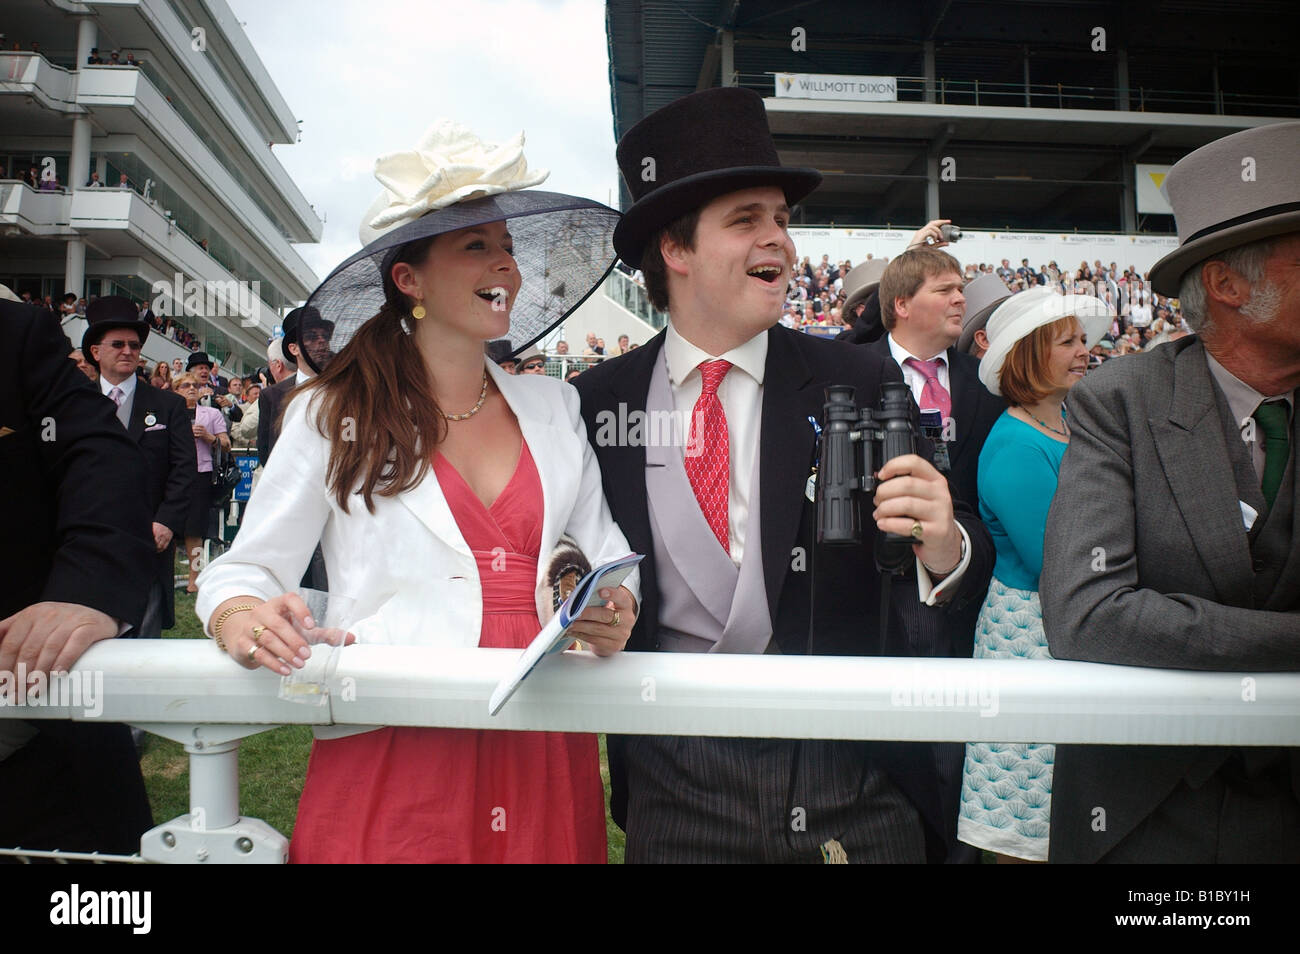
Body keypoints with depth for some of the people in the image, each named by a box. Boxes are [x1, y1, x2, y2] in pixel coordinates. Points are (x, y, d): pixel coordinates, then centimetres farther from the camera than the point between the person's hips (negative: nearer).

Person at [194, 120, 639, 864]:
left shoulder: (554, 408, 8)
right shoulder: (332, 415, 0)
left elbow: (605, 553, 9)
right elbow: (248, 569, 3)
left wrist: (614, 614, -12)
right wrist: (238, 617, -19)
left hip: (540, 751, 3)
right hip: (388, 756, -2)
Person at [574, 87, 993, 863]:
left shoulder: (863, 384, -5)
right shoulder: (598, 402, -2)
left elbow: (952, 563, -4)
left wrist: (944, 548, -24)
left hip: (853, 783, 0)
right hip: (673, 779, 1)